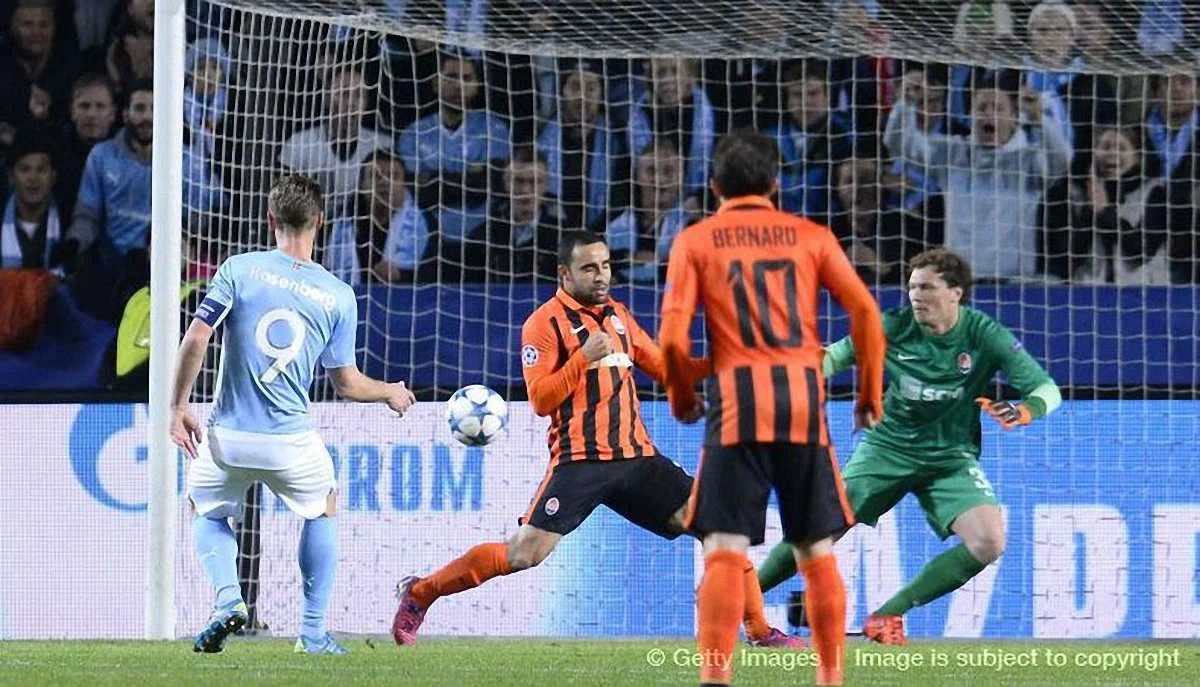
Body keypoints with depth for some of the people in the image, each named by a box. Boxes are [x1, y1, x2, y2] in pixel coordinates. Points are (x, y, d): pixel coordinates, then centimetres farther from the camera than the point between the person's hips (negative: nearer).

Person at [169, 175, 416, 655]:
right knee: (323, 510, 28)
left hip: (228, 435, 0)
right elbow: (346, 384, 5)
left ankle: (227, 601, 0)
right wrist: (391, 393, 25)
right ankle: (313, 632, 22)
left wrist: (178, 408, 1)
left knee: (207, 512, 27)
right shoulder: (339, 296, -1)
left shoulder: (240, 269, -4)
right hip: (292, 443, 0)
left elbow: (196, 338, -9)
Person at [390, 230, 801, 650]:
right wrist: (584, 356, -21)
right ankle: (420, 593, 4)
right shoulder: (544, 323, -5)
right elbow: (541, 400, -11)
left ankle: (759, 630, 5)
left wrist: (712, 364, 11)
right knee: (526, 553, -13)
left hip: (637, 457, 6)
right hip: (580, 463, -6)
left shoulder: (617, 314, 15)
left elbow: (661, 366, 25)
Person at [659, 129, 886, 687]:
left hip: (738, 399, -2)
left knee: (725, 549, -6)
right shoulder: (810, 236, 12)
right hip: (805, 398, 2)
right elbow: (865, 312, 4)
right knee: (818, 551, 10)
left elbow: (673, 336, -2)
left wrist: (681, 396, 15)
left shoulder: (695, 241, 8)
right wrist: (869, 395, 13)